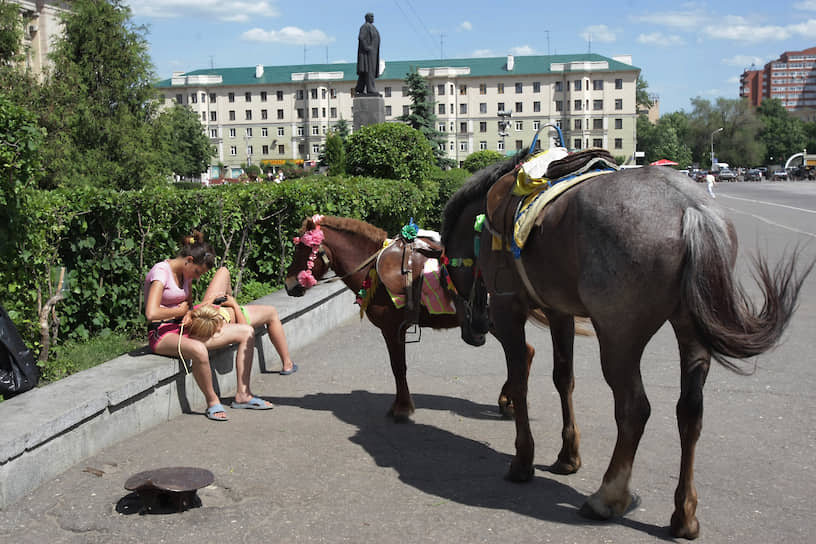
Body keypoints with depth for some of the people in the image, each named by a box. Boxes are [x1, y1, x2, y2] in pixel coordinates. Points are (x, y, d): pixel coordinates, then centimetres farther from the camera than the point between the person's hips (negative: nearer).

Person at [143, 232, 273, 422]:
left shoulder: (185, 272, 10)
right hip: (162, 333, -9)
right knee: (199, 350, -43)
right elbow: (151, 313, -28)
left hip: (184, 329, 9)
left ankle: (242, 395, 0)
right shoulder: (161, 271, -16)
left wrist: (189, 314, -2)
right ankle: (212, 402, -19)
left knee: (246, 332, 0)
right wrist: (180, 311, -10)